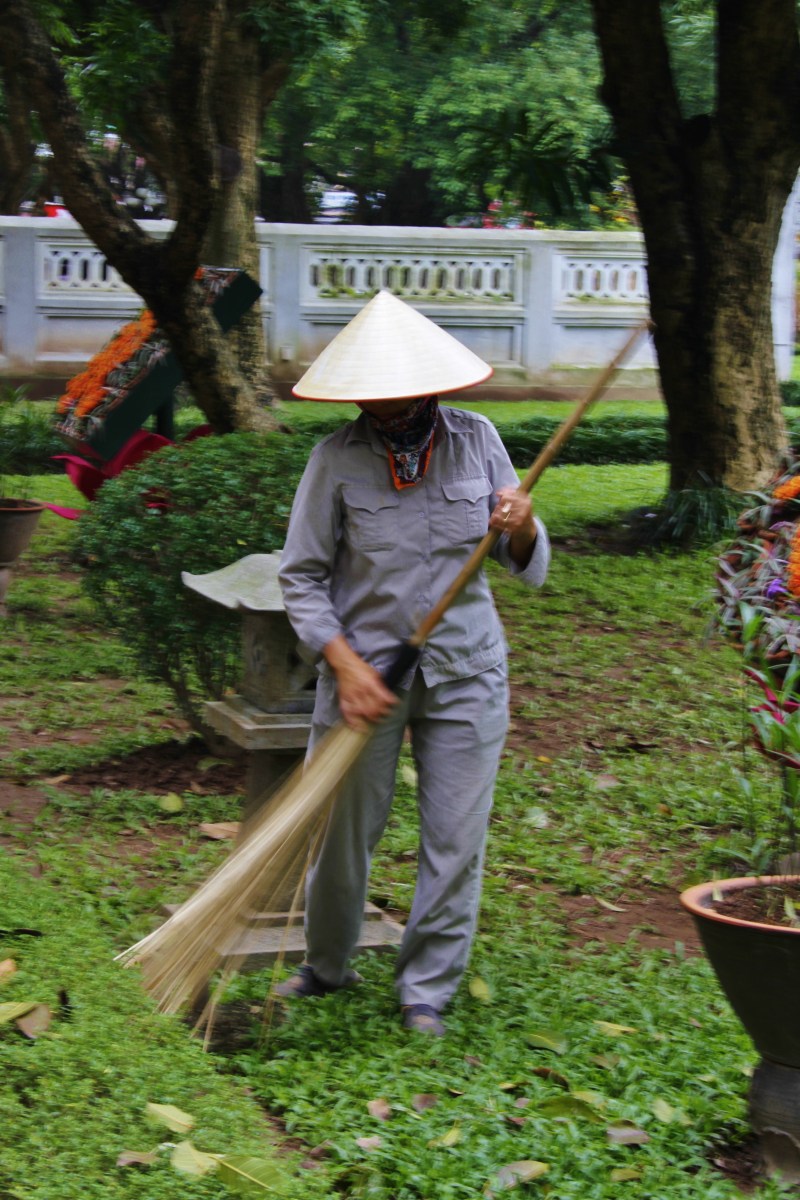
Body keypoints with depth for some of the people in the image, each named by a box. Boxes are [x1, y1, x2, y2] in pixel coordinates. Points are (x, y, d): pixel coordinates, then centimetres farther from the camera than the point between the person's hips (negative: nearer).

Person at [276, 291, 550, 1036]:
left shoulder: (476, 441, -2)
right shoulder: (337, 459, -8)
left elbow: (530, 570, 4)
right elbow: (301, 577, -4)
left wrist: (521, 526, -19)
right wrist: (345, 665, -15)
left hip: (464, 673, 2)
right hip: (365, 669, -1)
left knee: (456, 837, 5)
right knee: (341, 830, 8)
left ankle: (427, 987, 22)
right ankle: (327, 966, 33)